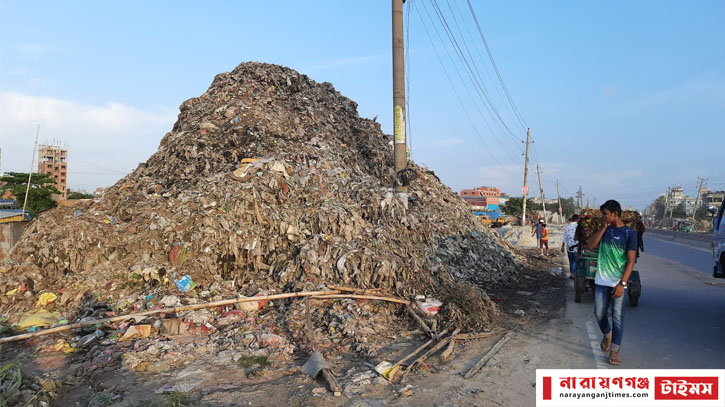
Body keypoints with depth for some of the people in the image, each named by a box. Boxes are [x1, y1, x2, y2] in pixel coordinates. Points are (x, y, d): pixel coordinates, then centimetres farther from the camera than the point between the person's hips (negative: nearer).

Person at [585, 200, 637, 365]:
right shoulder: (605, 230, 8)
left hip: (618, 282, -4)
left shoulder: (629, 233, -6)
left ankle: (614, 351, 7)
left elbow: (631, 261, -10)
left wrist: (622, 284, -16)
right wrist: (603, 227, -7)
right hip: (602, 281, 4)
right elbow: (590, 245, -4)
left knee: (618, 317, -1)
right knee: (599, 314, 9)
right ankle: (607, 335, 37)